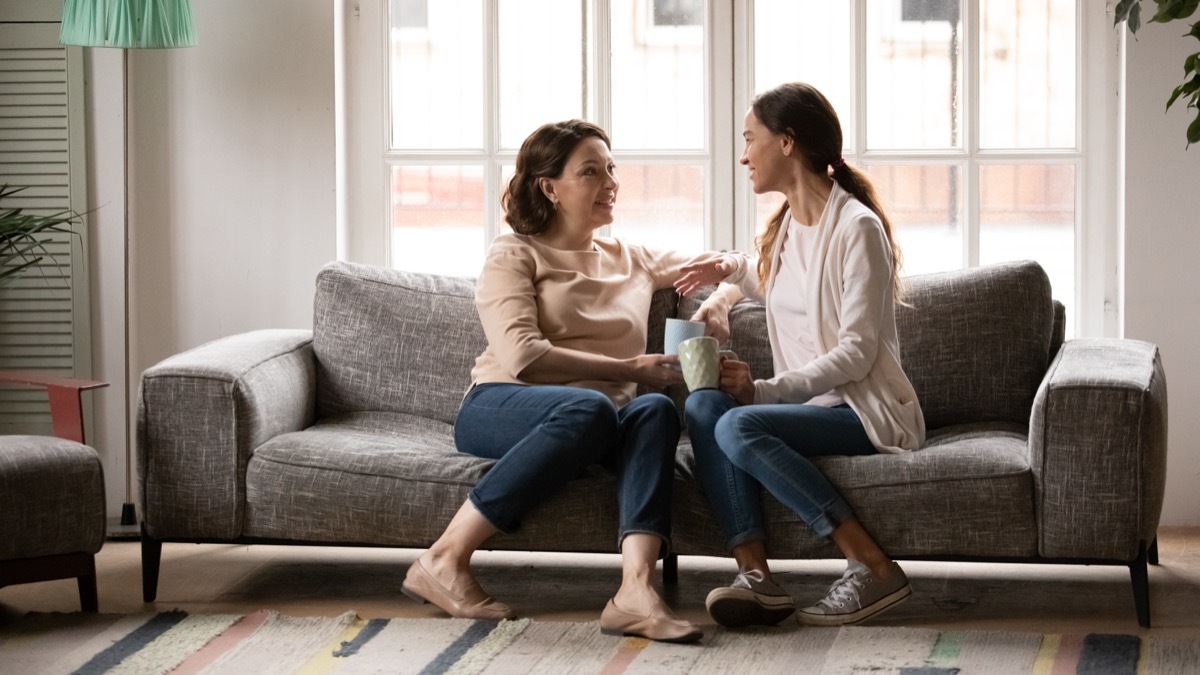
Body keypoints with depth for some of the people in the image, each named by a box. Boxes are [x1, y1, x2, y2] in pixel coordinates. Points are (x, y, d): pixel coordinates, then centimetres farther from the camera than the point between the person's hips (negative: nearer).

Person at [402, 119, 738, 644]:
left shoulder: (630, 260, 25)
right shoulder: (513, 255, 7)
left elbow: (734, 263, 34)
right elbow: (521, 355, -10)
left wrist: (721, 265, 9)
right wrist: (629, 369, -12)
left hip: (603, 420, 4)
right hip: (502, 409, -4)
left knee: (655, 411, -31)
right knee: (588, 408, -39)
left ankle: (635, 590, -51)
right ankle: (444, 560, -33)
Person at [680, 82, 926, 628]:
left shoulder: (856, 226, -11)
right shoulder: (782, 226, 15)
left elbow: (856, 353, -18)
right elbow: (758, 279, 40)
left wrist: (765, 390, -24)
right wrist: (723, 294, 16)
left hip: (867, 412, -7)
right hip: (810, 404, 8)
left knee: (739, 426, -31)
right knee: (703, 405, -21)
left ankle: (873, 569, -28)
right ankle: (756, 578, -32)